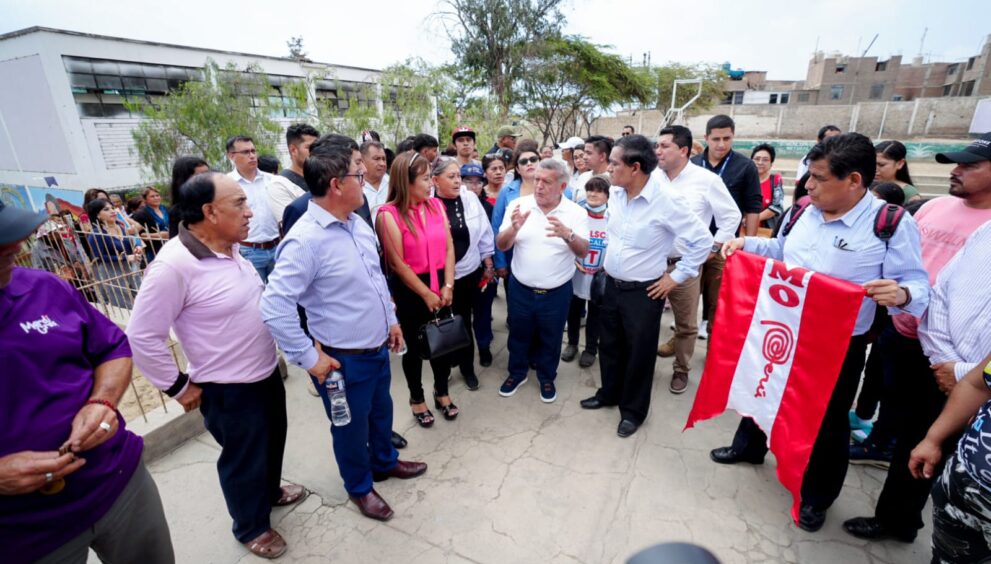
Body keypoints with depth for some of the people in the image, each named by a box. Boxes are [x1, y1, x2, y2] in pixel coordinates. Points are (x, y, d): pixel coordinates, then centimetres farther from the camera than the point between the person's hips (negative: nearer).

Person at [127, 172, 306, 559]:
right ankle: (251, 526, 41)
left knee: (272, 442, 27)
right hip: (228, 389, -7)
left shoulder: (230, 248, -1)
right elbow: (142, 337, -21)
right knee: (243, 459, 15)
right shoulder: (174, 266, -26)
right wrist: (178, 386, -12)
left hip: (266, 372, 8)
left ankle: (270, 491, 55)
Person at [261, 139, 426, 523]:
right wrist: (309, 358, -20)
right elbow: (274, 306, -27)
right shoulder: (306, 240, -26)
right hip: (343, 360, -7)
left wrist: (391, 319, 14)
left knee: (381, 412, 27)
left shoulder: (358, 223, 0)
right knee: (352, 427, 18)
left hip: (378, 348, 7)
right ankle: (359, 487, 44)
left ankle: (384, 462, 54)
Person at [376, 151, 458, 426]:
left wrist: (448, 285, -7)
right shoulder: (389, 214, -13)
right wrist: (426, 294, -12)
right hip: (409, 289, -5)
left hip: (440, 285, 5)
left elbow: (448, 247, 2)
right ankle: (417, 398, 35)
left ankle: (442, 392, 39)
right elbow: (397, 263, -15)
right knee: (414, 345, 12)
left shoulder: (436, 205, 3)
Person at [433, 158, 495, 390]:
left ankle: (467, 366, 31)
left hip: (469, 272, 2)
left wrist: (488, 262, 9)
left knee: (464, 321, 14)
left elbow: (484, 232, 6)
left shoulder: (470, 198, -1)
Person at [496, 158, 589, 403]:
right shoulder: (518, 205, -7)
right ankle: (517, 373, 44)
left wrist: (567, 235, -38)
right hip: (520, 289, 1)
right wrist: (514, 227, -31)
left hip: (556, 293, -1)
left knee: (550, 339, 18)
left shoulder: (576, 212, -9)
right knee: (518, 335, 19)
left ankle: (547, 378, 42)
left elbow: (583, 252, -17)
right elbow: (502, 245, -9)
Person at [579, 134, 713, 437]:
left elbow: (702, 241, -16)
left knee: (639, 353, 10)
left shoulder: (667, 200, -22)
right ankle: (609, 392, 43)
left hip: (644, 292, -6)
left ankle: (633, 410, 31)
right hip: (611, 285, 6)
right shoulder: (615, 193, -2)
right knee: (609, 344, 20)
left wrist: (676, 277, -12)